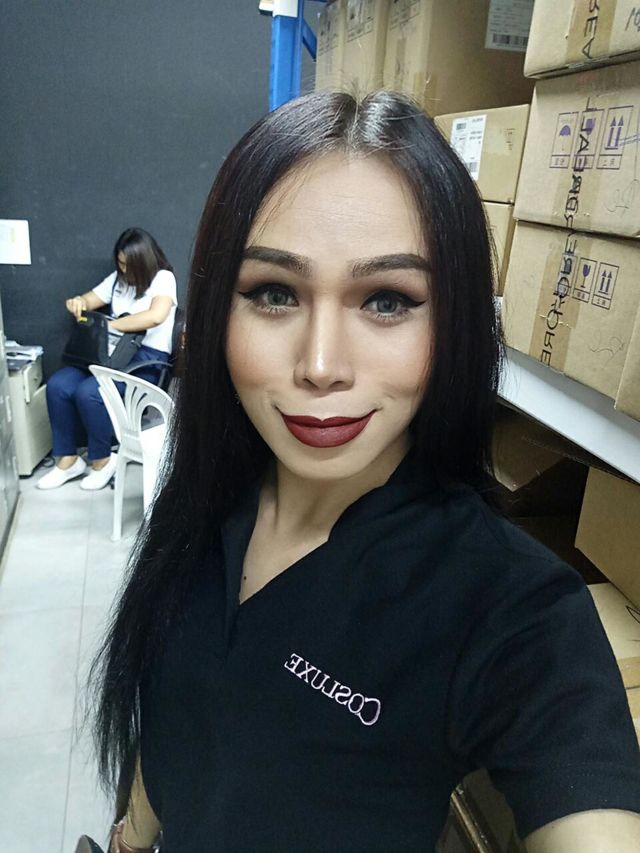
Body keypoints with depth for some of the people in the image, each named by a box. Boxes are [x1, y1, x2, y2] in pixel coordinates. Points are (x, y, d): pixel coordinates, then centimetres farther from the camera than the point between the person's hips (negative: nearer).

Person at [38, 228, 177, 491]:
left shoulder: (163, 278, -6)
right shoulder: (117, 279, 14)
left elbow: (156, 316, -25)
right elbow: (88, 300, 21)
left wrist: (109, 325, -21)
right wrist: (77, 302, -6)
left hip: (147, 358, -7)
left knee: (88, 392, -29)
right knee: (58, 385, -15)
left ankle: (102, 460, -6)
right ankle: (68, 459, -3)